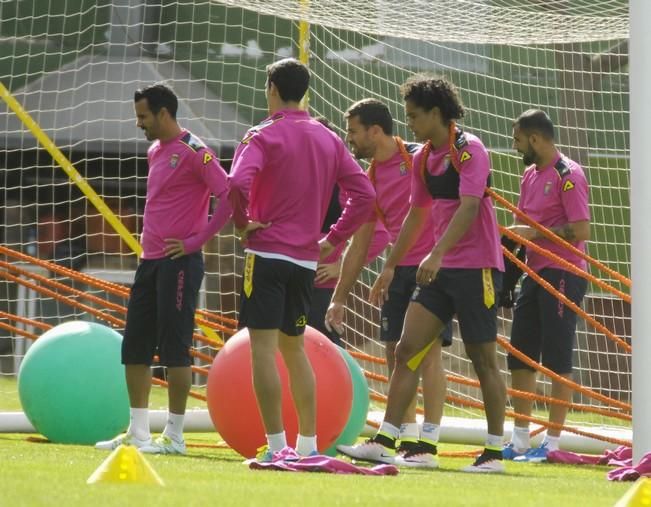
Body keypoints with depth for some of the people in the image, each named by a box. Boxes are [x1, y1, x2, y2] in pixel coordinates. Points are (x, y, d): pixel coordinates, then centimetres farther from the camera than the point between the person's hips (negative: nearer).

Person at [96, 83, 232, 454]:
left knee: (174, 348, -6)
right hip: (151, 259, 9)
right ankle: (138, 433, 14)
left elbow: (228, 197, -17)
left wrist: (196, 240, -16)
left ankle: (175, 436, 0)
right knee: (135, 347, 8)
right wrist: (149, 236, 14)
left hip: (179, 262, -9)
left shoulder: (193, 151, -10)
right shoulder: (155, 152, 16)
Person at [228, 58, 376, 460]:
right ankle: (309, 442, 17)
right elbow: (364, 194, 9)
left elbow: (238, 183, -24)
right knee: (293, 346, 17)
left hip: (268, 251, -6)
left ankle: (276, 444, -12)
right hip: (307, 259, 6)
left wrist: (243, 223, -8)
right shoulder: (328, 139, 12)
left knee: (263, 346, -6)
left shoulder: (265, 136, -7)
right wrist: (334, 238, 10)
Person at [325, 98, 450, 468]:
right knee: (396, 350, 3)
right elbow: (360, 245, 18)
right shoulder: (370, 180, 13)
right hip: (400, 270, 7)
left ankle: (428, 444, -9)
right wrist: (340, 297, 16)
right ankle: (405, 440, 10)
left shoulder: (420, 159, -8)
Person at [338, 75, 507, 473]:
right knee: (407, 349, -1)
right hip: (440, 269, 8)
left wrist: (437, 253, -34)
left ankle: (495, 452, 4)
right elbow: (417, 214, 22)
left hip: (477, 267, -8)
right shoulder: (423, 158, 12)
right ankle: (385, 441, -2)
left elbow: (469, 206, -24)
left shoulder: (468, 149, -13)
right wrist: (391, 266, 22)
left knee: (484, 359, -2)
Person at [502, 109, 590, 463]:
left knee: (557, 360, -6)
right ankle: (520, 440, 18)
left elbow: (581, 230, -18)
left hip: (563, 274, -9)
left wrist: (534, 233, -16)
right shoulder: (530, 174, 15)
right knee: (520, 357, 10)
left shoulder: (567, 175, -11)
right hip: (535, 272, 9)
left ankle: (552, 443, -2)